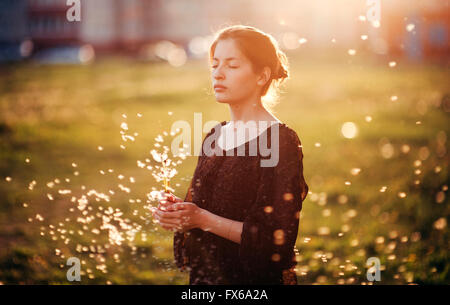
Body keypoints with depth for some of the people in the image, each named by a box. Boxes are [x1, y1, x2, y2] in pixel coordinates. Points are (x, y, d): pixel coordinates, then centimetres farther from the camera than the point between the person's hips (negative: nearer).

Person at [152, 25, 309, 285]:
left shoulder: (280, 142, -15)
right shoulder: (215, 136, 6)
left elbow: (277, 239, -20)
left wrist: (204, 219, -21)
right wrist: (179, 211, -6)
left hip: (255, 278, -6)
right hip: (205, 275, 6)